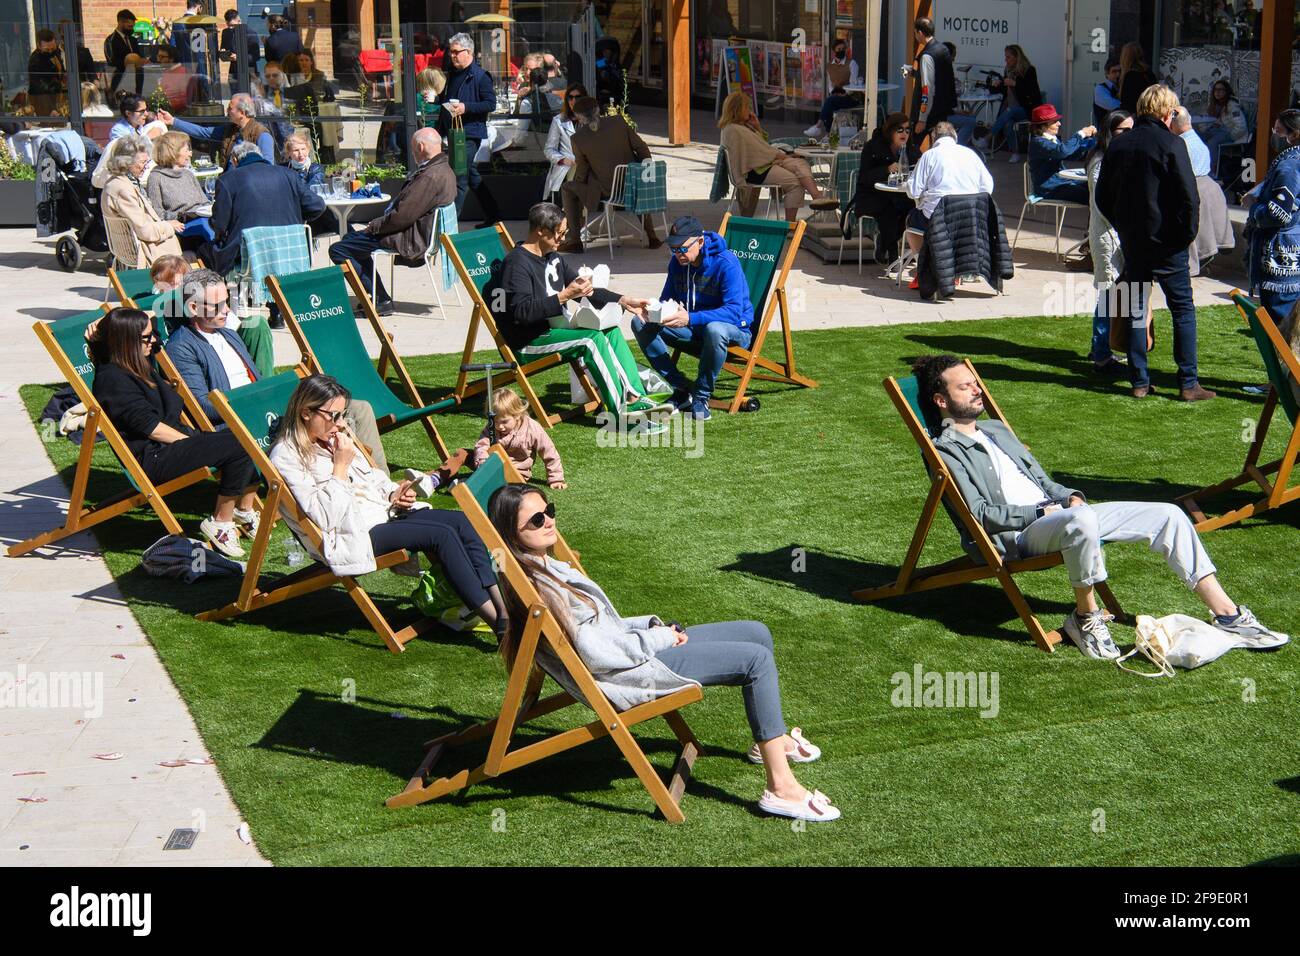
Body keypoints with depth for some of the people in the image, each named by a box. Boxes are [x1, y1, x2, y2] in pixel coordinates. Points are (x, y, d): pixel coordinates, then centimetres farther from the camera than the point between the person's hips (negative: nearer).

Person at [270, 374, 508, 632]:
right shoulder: (286, 457, -9)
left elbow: (374, 480, 26)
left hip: (383, 514, 9)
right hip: (349, 536, -9)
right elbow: (324, 518, -19)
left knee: (461, 521, -14)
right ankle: (497, 621, -26)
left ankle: (503, 607, -21)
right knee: (441, 534, -25)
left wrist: (394, 494, 5)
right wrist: (341, 466, -14)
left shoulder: (335, 439, 17)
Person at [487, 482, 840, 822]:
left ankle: (770, 738, 33)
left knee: (757, 633, 13)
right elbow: (594, 653, -25)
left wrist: (654, 626, 5)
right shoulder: (536, 589, -22)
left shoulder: (547, 568, 11)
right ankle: (782, 788, -16)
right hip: (629, 675, -11)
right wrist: (659, 638, -12)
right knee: (757, 660, -16)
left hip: (636, 648, 11)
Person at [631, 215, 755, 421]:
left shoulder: (726, 263, -22)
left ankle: (701, 397, -21)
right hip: (694, 330, 7)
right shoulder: (677, 263, 0)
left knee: (714, 329, -43)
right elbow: (666, 300, 10)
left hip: (735, 330, -7)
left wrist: (690, 319, -43)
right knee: (640, 324, -10)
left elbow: (734, 311, -31)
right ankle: (682, 390, -14)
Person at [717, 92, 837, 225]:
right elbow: (755, 152, -16)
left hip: (767, 161, 11)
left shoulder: (745, 125, 18)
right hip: (754, 170, -11)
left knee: (800, 164, -6)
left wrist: (757, 127, 10)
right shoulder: (732, 130, -14)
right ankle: (790, 222, -17)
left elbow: (761, 144, 26)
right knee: (794, 182, -20)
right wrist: (778, 155, -7)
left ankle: (817, 196, -28)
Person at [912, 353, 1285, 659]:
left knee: (1167, 515, -2)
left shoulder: (997, 430, 25)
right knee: (1082, 520, -42)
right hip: (1015, 536, -9)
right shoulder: (944, 450, -2)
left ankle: (1225, 611, -1)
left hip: (1058, 514, 9)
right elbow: (980, 513, -13)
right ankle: (1085, 616, -21)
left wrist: (1069, 496, 5)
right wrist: (1041, 512, -15)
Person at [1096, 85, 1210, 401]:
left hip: (1132, 242, 5)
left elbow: (1102, 197, 9)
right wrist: (1188, 232, -4)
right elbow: (1189, 196, -16)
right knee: (1183, 310, 4)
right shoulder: (1171, 144, -12)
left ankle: (1139, 382, 12)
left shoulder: (1118, 144, 4)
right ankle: (1188, 384, 2)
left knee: (1136, 310, 11)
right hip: (1167, 243, -5)